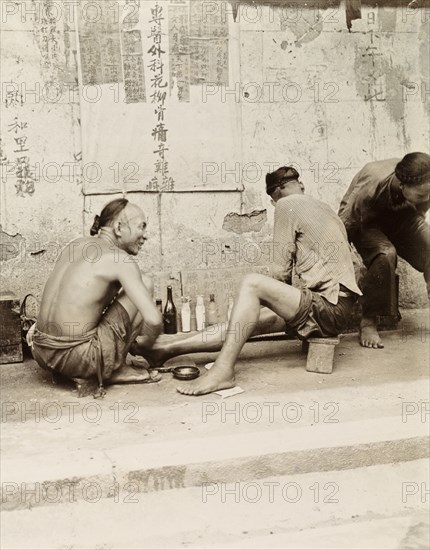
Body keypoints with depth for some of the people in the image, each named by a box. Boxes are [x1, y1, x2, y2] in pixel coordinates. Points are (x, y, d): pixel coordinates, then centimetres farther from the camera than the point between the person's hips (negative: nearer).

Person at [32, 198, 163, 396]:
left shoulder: (75, 245, 12)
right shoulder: (121, 259, -10)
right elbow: (153, 320, -17)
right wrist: (147, 344, 5)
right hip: (75, 359, -8)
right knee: (144, 284, 2)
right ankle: (115, 370, 7)